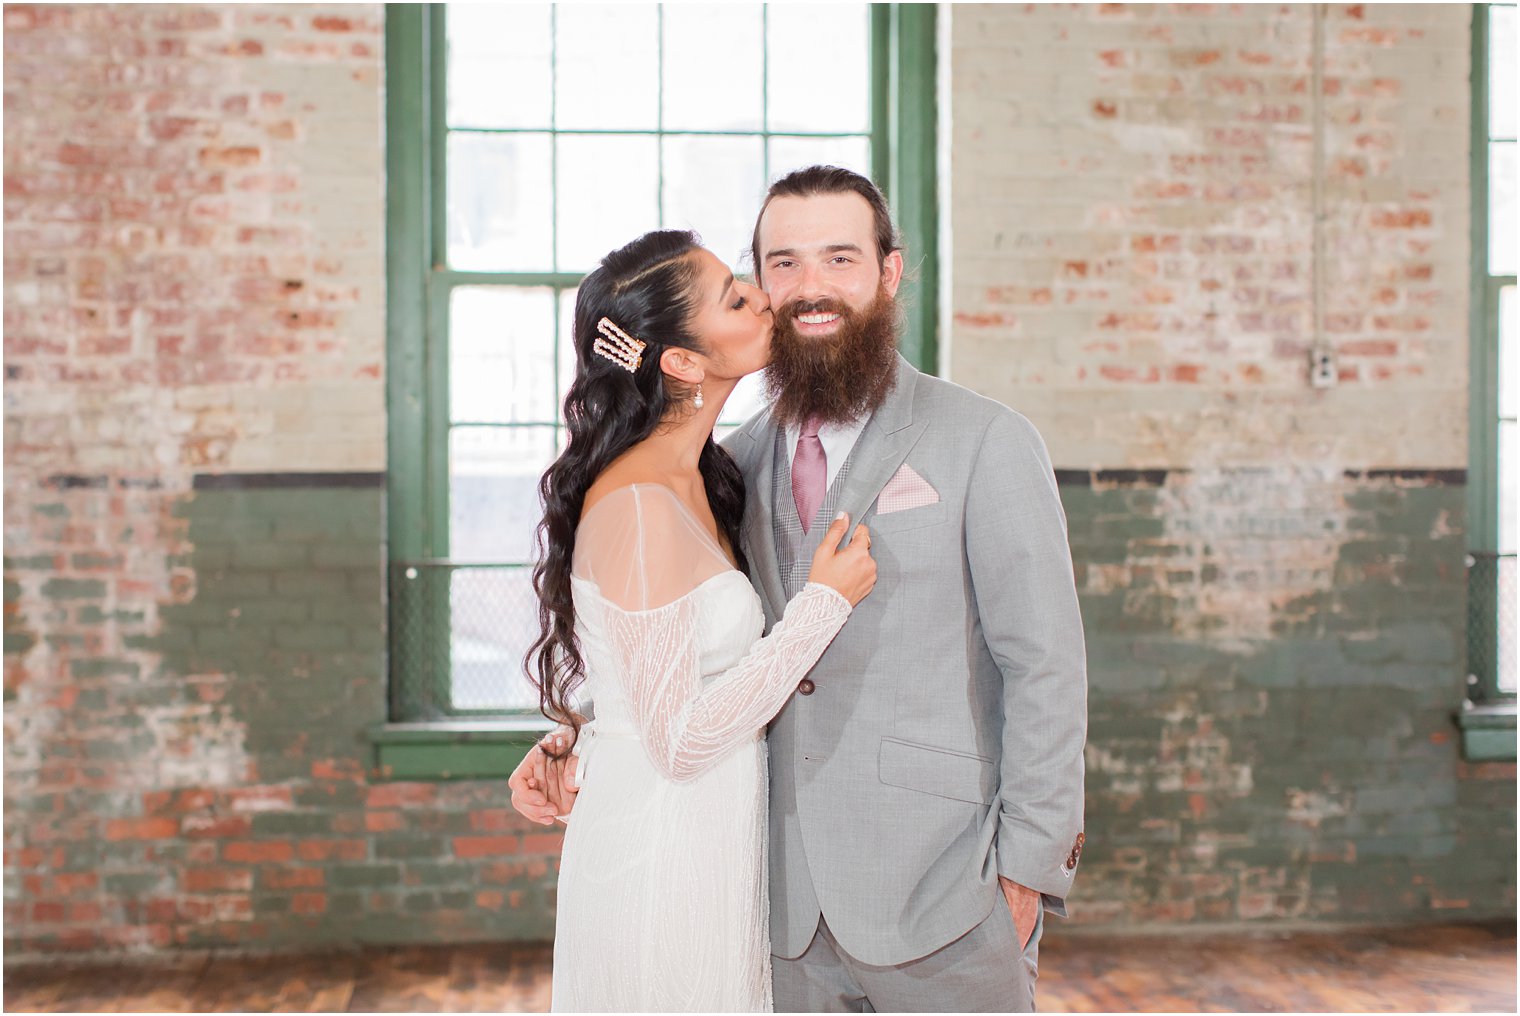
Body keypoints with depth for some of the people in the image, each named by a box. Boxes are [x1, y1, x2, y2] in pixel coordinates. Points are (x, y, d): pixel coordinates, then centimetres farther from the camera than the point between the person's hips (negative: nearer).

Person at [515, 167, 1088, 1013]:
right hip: (800, 905, 5)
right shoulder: (745, 456, 9)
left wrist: (1029, 872, -11)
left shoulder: (988, 443, -5)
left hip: (946, 889, -4)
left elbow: (1045, 667, -7)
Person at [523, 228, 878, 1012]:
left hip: (710, 846, 9)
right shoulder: (640, 504, -23)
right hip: (661, 854, -9)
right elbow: (682, 740, -23)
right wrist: (825, 601, -19)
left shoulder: (691, 481, 6)